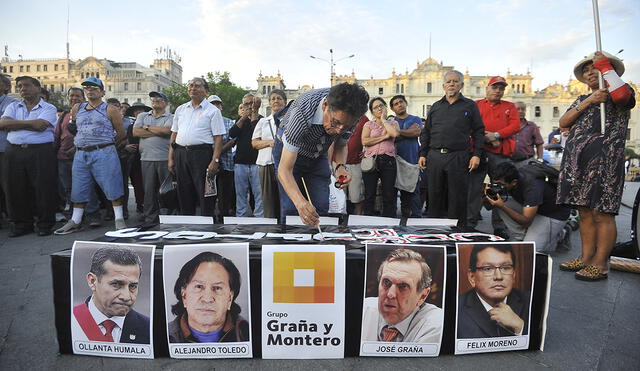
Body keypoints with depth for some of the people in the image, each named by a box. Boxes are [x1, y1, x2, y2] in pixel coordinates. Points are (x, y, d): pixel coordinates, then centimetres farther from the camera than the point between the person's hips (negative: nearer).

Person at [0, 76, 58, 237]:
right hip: (14, 152, 4)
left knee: (44, 189, -4)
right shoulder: (13, 107, 18)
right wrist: (30, 123, -5)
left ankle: (45, 224, 7)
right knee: (15, 190, 6)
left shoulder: (49, 108, 5)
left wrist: (15, 123, 0)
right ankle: (20, 224, 18)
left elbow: (40, 125, -12)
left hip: (41, 152, -4)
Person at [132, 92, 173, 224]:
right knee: (149, 190, 5)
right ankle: (150, 219, 13)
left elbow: (167, 130, -14)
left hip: (165, 159, -3)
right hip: (147, 158, 3)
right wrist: (158, 132, -4)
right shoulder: (142, 116, 17)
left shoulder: (171, 118, 6)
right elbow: (135, 132, 2)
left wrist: (147, 127, 0)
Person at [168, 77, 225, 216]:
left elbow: (218, 138, -6)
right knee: (184, 193, 12)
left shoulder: (213, 111, 0)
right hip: (180, 154, 5)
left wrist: (215, 160, -16)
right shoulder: (180, 109, 16)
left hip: (202, 154, -5)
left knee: (205, 194, -2)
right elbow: (174, 135, 17)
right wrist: (171, 158, 10)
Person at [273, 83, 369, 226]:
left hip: (318, 154, 4)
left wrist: (340, 166, -25)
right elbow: (284, 170, -40)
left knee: (321, 208, -5)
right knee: (292, 208, -12)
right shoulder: (303, 113, -40)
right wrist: (300, 202, -56)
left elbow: (341, 145, -3)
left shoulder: (348, 114, -24)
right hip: (288, 151, -4)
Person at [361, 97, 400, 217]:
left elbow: (395, 133, -10)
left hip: (388, 161, 0)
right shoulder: (369, 124, 13)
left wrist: (383, 119, 2)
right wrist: (384, 137, -4)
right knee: (369, 195, 1)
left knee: (389, 196, 0)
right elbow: (364, 141, -5)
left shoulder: (393, 123, 14)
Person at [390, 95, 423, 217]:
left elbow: (417, 132, -7)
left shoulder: (415, 119, 13)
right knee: (403, 192, 3)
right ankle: (405, 216, 11)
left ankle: (416, 217, 0)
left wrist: (398, 131, -4)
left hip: (413, 160, -1)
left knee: (414, 190, -4)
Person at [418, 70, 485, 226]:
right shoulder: (436, 107, 17)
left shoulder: (470, 105, 9)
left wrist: (476, 154, -5)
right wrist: (422, 154, 8)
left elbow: (478, 131, 5)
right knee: (435, 196, 7)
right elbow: (426, 132, 16)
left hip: (458, 158, -2)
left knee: (457, 198, 1)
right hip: (434, 156, 3)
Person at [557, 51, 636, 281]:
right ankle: (586, 258, 14)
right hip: (577, 163, 6)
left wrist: (605, 65, -9)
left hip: (604, 161, -6)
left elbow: (622, 95, -19)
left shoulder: (619, 95, 7)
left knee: (602, 214, -6)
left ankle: (600, 264, -1)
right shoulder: (581, 100, 24)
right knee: (585, 212, 8)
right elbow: (563, 123, 9)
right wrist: (588, 102, -4)